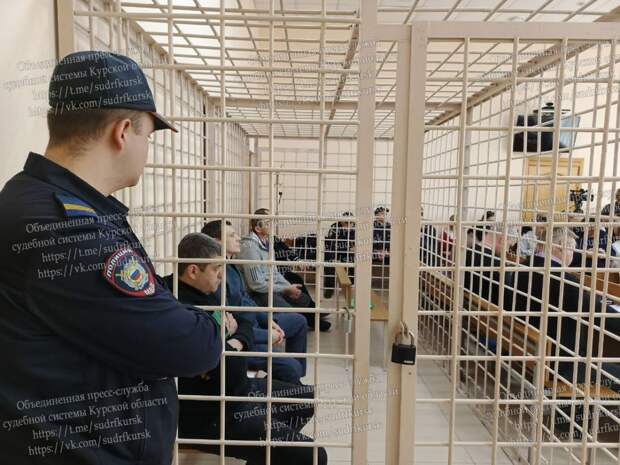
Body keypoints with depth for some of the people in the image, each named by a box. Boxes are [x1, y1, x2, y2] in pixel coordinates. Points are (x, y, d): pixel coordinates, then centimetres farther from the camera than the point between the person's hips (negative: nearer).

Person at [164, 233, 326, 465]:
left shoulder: (203, 293, 4)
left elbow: (245, 324, 13)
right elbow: (231, 371, -31)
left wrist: (236, 342, -10)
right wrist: (228, 342, -10)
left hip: (238, 391, 10)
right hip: (213, 416, -10)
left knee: (308, 399, 20)